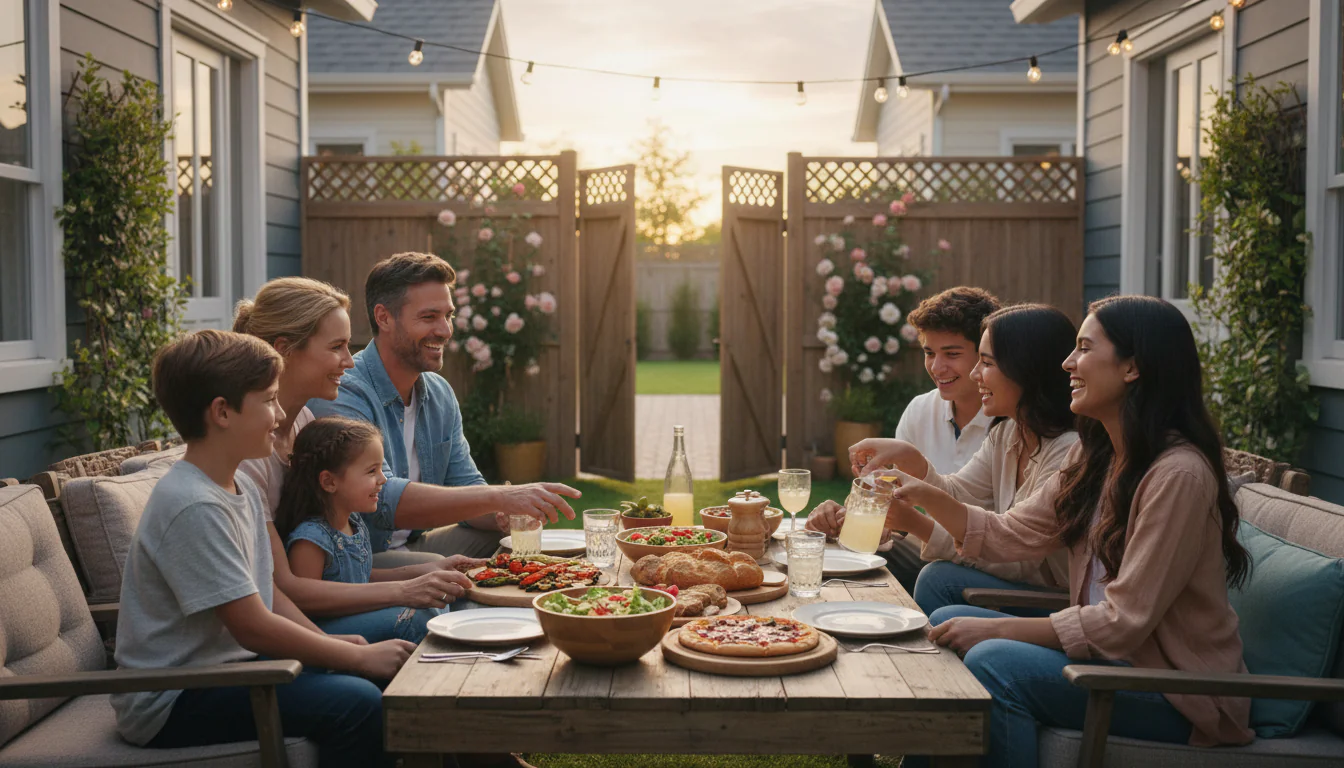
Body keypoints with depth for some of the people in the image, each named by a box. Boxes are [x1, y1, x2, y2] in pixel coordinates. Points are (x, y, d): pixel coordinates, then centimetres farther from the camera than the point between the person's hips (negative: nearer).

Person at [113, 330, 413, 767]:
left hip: (227, 664, 10)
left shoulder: (242, 489, 8)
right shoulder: (194, 506, -23)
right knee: (356, 704, -23)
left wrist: (333, 645, -3)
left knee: (378, 681, 4)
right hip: (170, 704, -10)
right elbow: (253, 628, -23)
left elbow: (265, 593, 12)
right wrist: (359, 657, -16)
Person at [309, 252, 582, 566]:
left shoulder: (441, 394, 7)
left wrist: (502, 513, -17)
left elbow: (465, 487, 8)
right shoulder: (343, 396, -22)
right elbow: (380, 500, -35)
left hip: (412, 546, 8)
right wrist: (498, 497, -39)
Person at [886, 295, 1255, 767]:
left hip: (1178, 695, -9)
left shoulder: (1179, 475, -22)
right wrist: (928, 498, -7)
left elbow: (1124, 623, -23)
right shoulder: (1094, 457, 7)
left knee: (994, 663, -26)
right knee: (947, 624, 3)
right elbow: (1010, 536, 7)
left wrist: (994, 629, -21)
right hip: (1108, 654, 9)